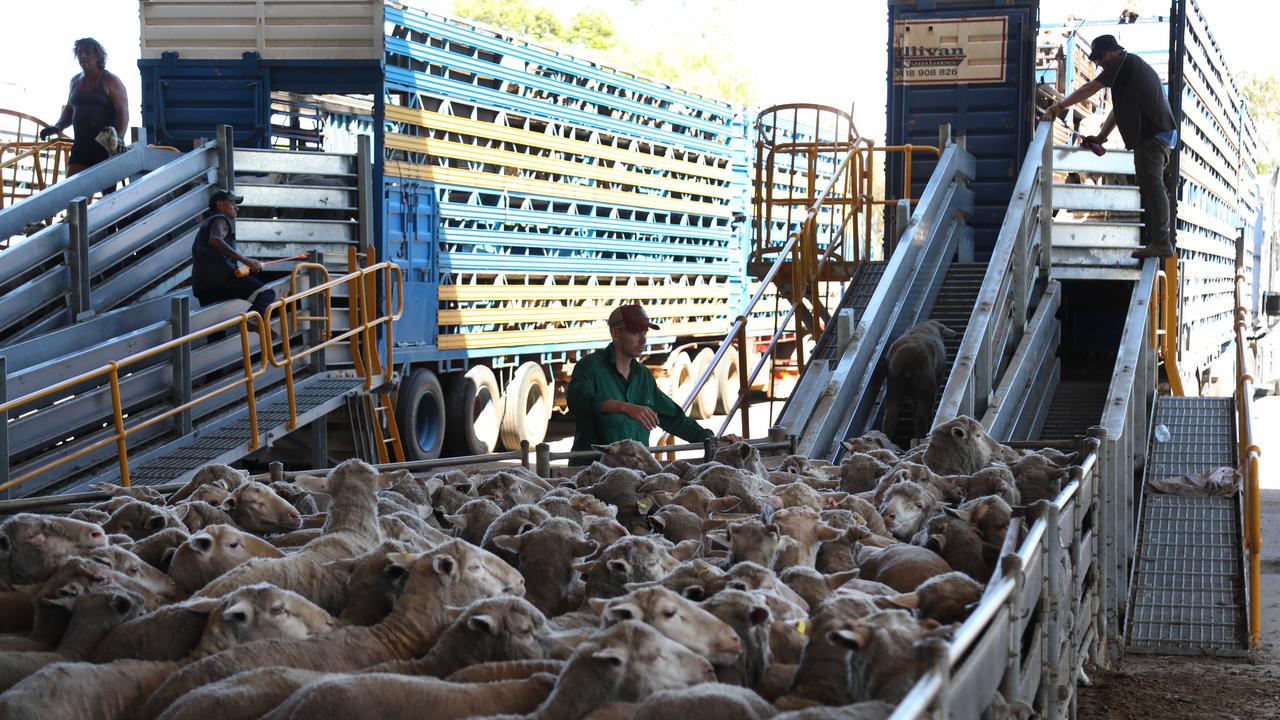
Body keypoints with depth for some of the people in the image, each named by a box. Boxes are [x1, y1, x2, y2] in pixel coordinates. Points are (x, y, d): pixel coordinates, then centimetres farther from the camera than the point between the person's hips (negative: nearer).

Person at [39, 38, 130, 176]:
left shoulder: (110, 81, -4)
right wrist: (57, 127, 9)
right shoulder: (75, 81, 16)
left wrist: (119, 138, -25)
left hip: (106, 146, -6)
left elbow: (123, 113, -11)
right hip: (81, 144, 6)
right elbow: (69, 110, 27)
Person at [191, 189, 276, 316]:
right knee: (266, 294, -17)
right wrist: (244, 259, -24)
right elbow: (215, 240, -18)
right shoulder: (220, 220, 5)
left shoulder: (206, 224, 34)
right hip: (221, 277, -9)